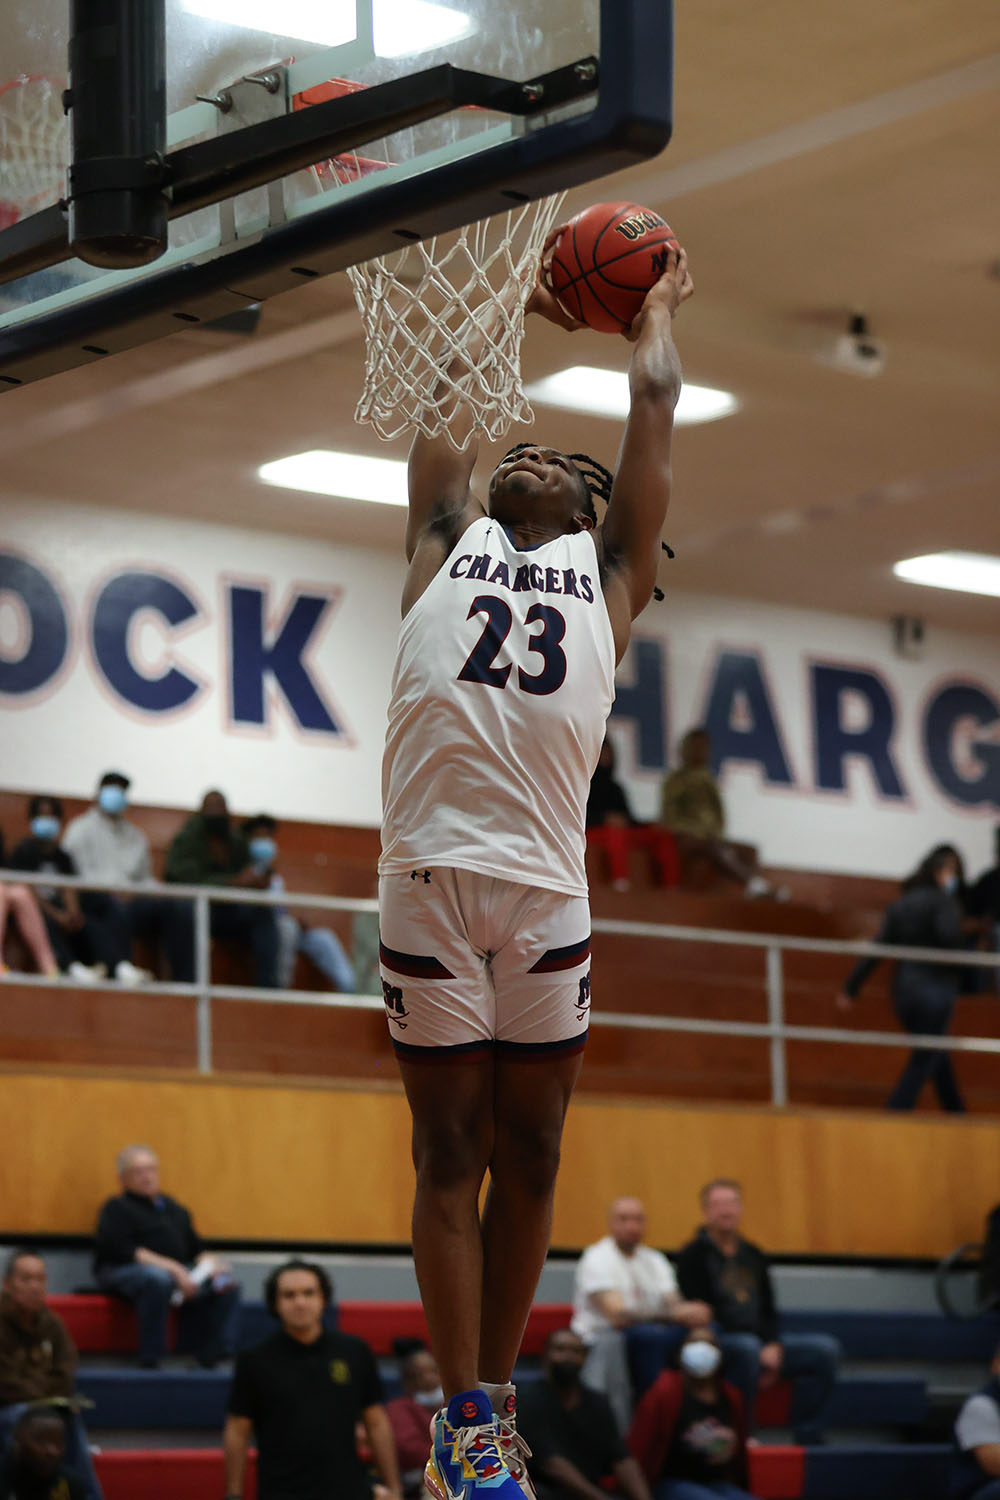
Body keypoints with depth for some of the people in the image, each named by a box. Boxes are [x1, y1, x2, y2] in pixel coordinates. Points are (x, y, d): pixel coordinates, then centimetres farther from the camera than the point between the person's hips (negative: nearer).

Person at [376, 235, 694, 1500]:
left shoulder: (608, 566, 21)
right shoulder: (448, 543, 20)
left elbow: (655, 403, 25)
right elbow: (446, 400, 28)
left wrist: (655, 307, 39)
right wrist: (518, 306, 41)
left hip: (547, 889, 1)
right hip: (430, 872, -1)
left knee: (528, 1154, 5)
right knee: (450, 1152, 1)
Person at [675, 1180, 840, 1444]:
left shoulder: (753, 1256, 17)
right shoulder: (694, 1255, -5)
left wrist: (773, 1346, -4)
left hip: (761, 1345, 7)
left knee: (825, 1349, -8)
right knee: (747, 1348, -40)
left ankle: (808, 1438, -11)